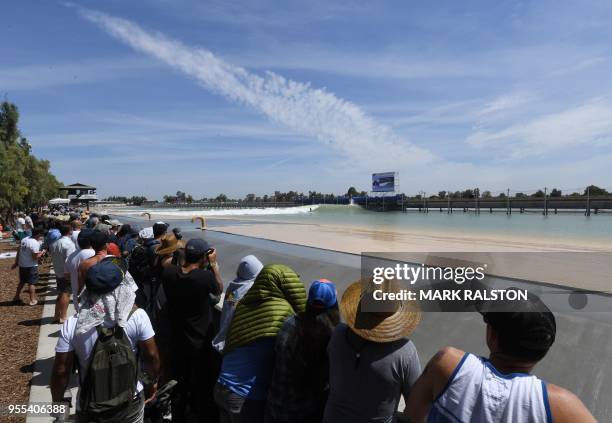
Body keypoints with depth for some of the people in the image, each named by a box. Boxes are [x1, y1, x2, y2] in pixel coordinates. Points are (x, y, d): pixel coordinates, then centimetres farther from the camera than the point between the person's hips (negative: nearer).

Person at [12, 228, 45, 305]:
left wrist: (16, 262, 19)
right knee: (32, 283, 1)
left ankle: (16, 297, 33)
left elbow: (18, 251, 12)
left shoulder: (24, 239, 5)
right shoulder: (35, 243, -21)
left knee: (22, 282, 23)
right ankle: (32, 300, 6)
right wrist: (42, 252, -4)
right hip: (31, 266, -8)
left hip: (22, 265, 8)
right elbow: (35, 257, -21)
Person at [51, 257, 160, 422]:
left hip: (89, 409, 0)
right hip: (130, 403, 1)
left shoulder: (72, 325, -17)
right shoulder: (137, 316, -19)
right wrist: (152, 382, 7)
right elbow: (151, 356, -11)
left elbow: (60, 370, -10)